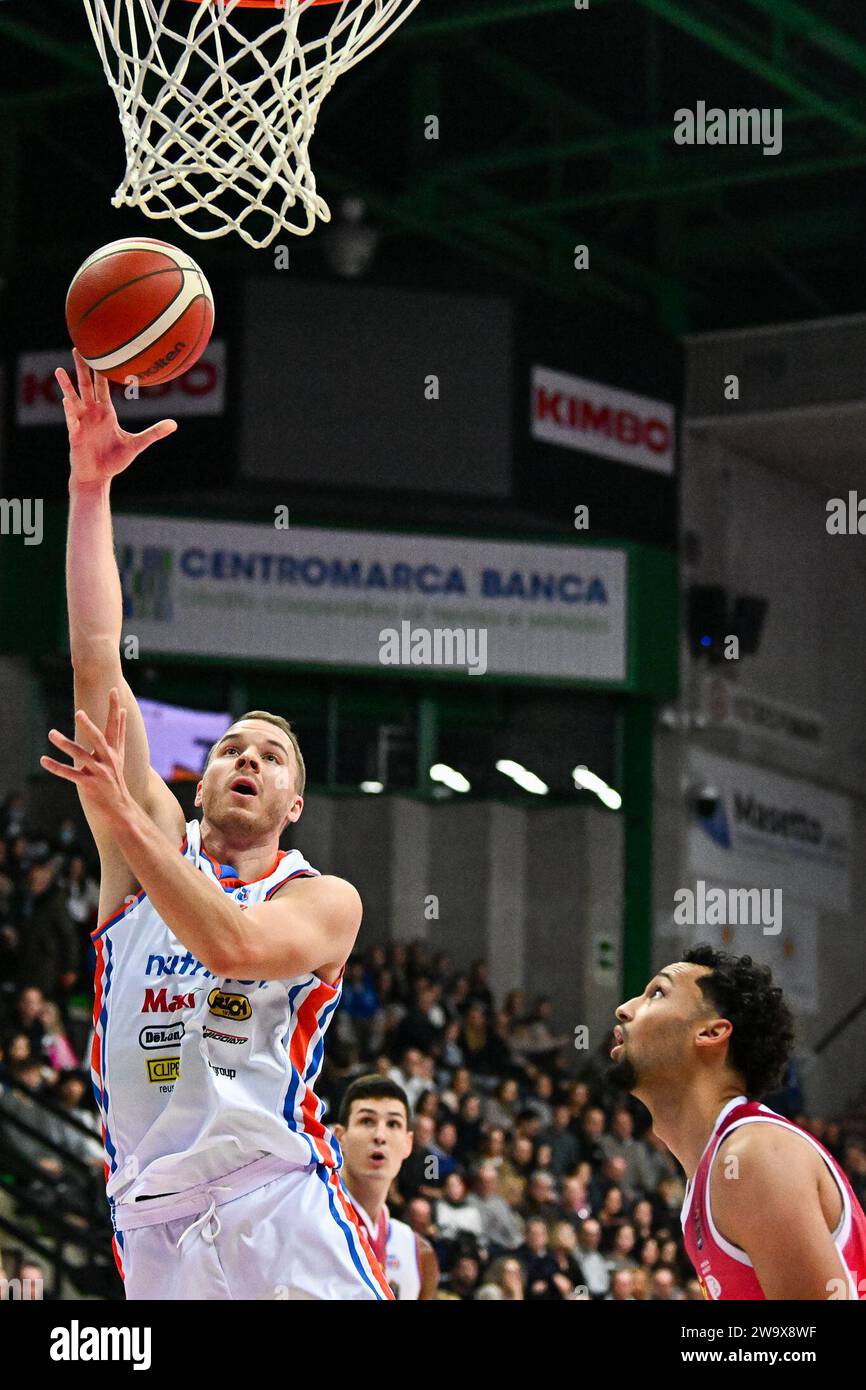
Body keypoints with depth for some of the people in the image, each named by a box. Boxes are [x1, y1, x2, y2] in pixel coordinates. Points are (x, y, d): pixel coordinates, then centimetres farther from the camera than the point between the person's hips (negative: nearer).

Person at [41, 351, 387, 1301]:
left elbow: (235, 944, -17)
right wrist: (90, 485, 1)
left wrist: (124, 818, -17)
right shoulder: (150, 847, 14)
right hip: (154, 1226, 3)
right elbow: (97, 664, 7)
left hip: (282, 1214, -3)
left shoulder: (324, 900, 7)